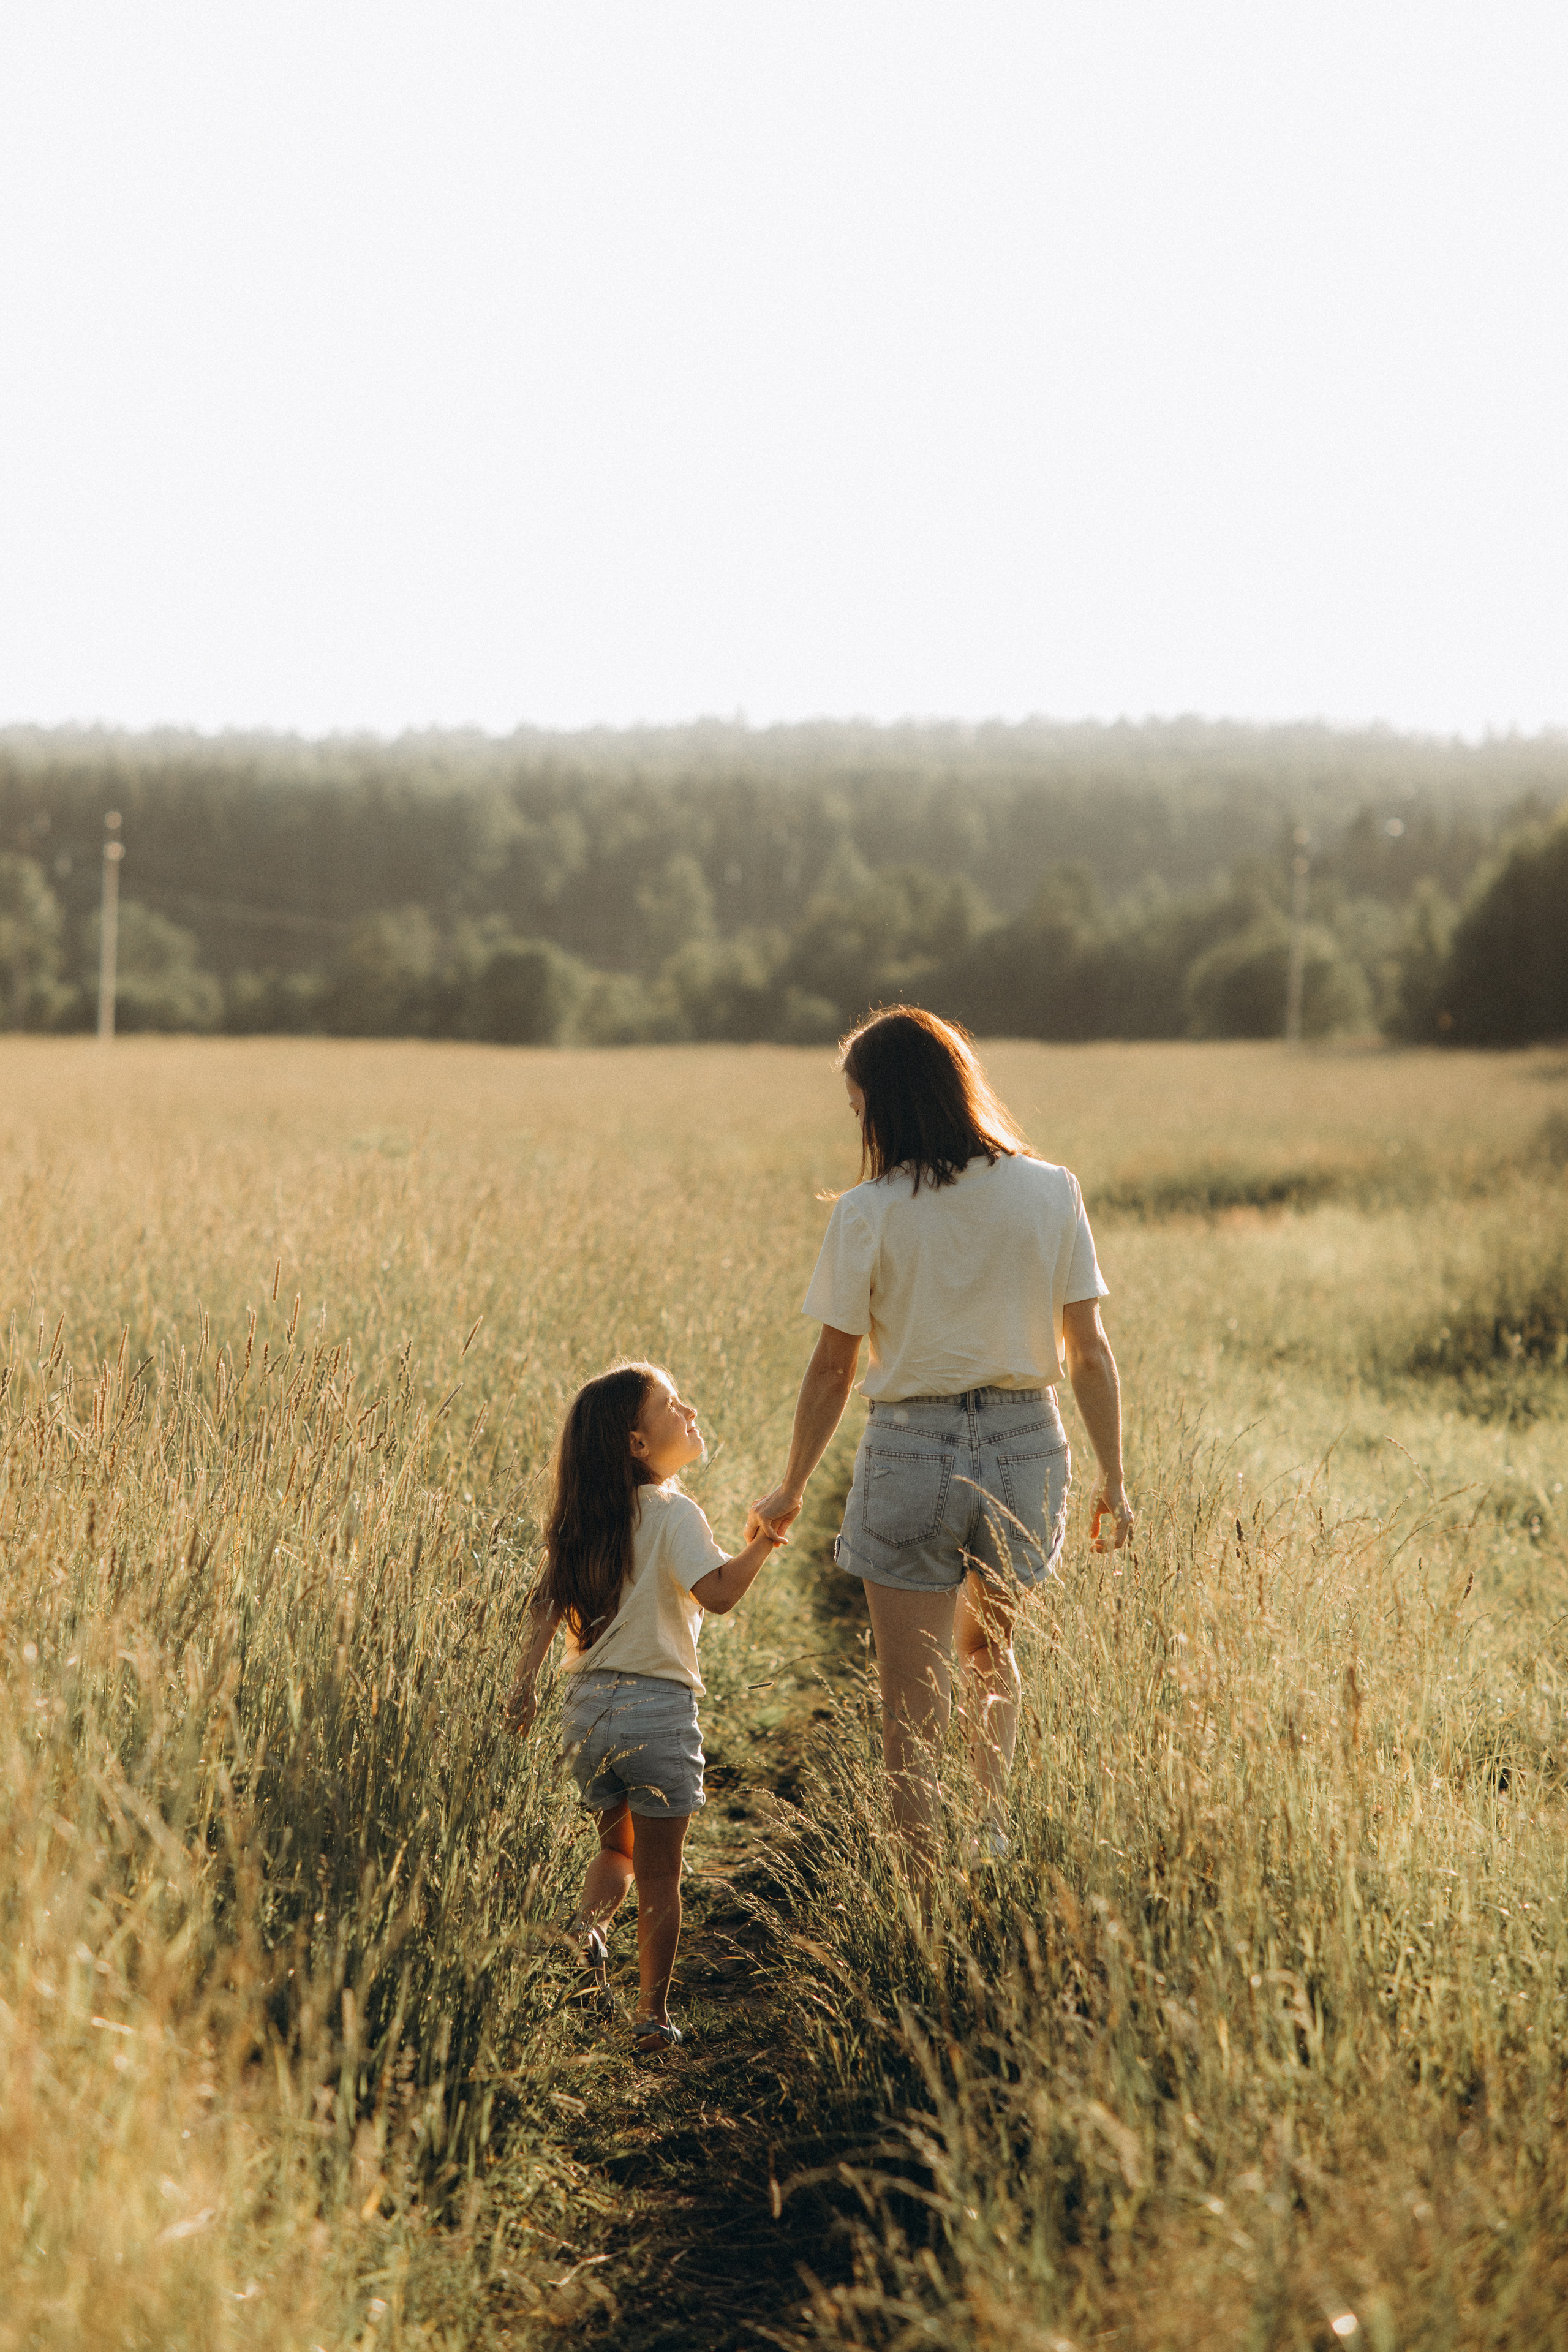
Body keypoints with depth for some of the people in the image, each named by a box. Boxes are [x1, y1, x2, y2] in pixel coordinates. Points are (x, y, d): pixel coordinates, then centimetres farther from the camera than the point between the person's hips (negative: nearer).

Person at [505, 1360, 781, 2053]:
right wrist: (759, 1546, -13)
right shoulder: (672, 1514, -13)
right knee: (659, 1874, 6)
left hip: (587, 1704, 5)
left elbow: (548, 1606, 7)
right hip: (657, 1707, -5)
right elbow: (717, 1592, -26)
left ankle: (587, 1926, -2)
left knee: (617, 1847, 24)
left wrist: (526, 1684, 11)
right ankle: (652, 2014, 8)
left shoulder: (582, 1522, 6)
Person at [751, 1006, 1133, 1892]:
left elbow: (834, 1369, -3)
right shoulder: (1050, 1192, -2)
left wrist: (791, 1490, 9)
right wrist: (1114, 1482, 7)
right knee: (990, 1650, 30)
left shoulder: (870, 1213, -9)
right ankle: (995, 1821, 16)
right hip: (1027, 1445, 3)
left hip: (912, 1451, -3)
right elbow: (1090, 1352, -2)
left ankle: (930, 1912, 10)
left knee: (914, 1706, 7)